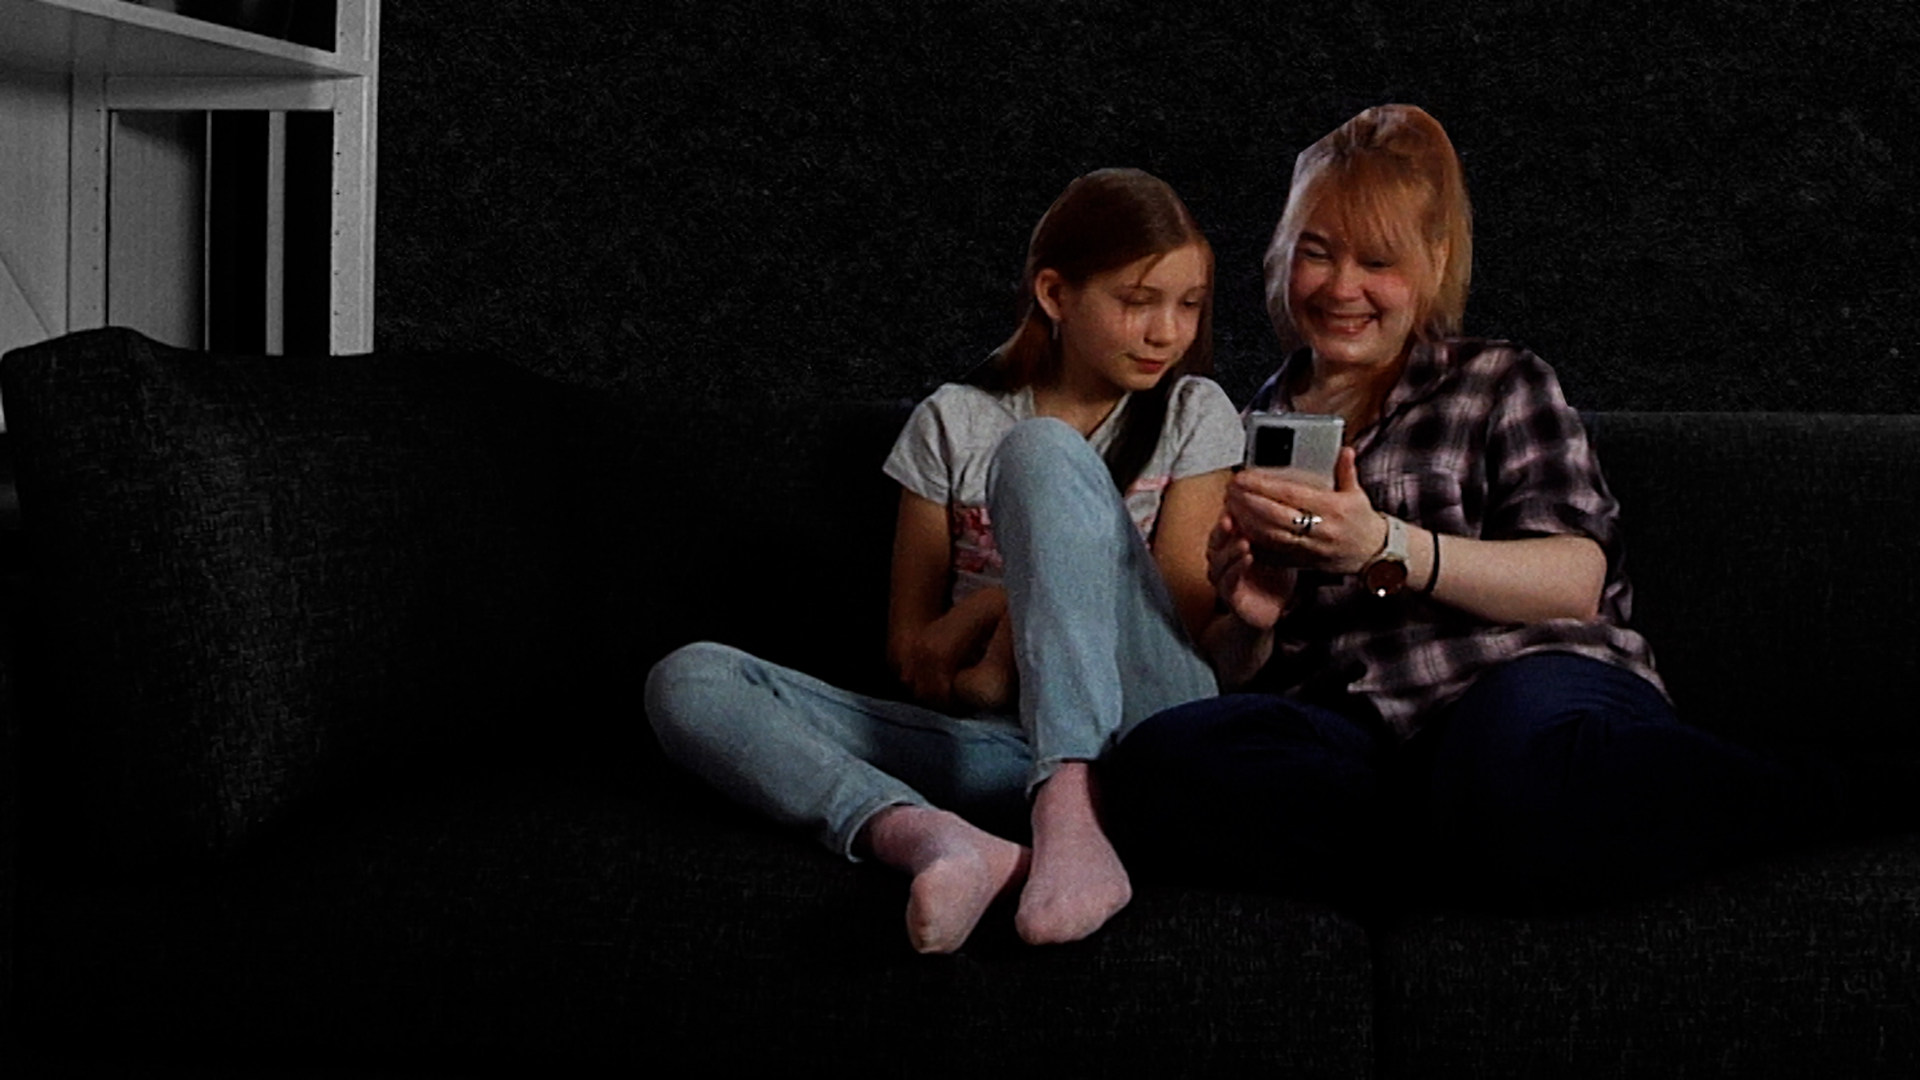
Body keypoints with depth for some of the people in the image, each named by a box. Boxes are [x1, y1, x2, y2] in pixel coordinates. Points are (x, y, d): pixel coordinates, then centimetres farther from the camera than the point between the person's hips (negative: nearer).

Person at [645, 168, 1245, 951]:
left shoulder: (1194, 415, 13)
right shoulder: (954, 424, 14)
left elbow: (1186, 618, 3)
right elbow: (913, 658, 12)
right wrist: (1003, 600, -6)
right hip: (993, 744, 2)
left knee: (1041, 452, -23)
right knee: (687, 683, -16)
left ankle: (1071, 821, -42)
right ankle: (929, 835, -45)